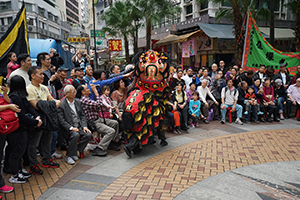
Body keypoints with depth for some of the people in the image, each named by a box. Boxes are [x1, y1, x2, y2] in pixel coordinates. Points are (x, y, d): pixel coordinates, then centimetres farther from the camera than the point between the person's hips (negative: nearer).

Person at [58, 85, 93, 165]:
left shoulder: (78, 102, 10)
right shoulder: (61, 105, -8)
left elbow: (83, 115, 11)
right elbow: (61, 120, -13)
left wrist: (84, 126, -4)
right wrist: (71, 128, -22)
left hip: (79, 126, 5)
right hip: (68, 128, -5)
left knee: (89, 135, -20)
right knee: (76, 135, -34)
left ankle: (78, 149, 4)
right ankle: (69, 156, -14)